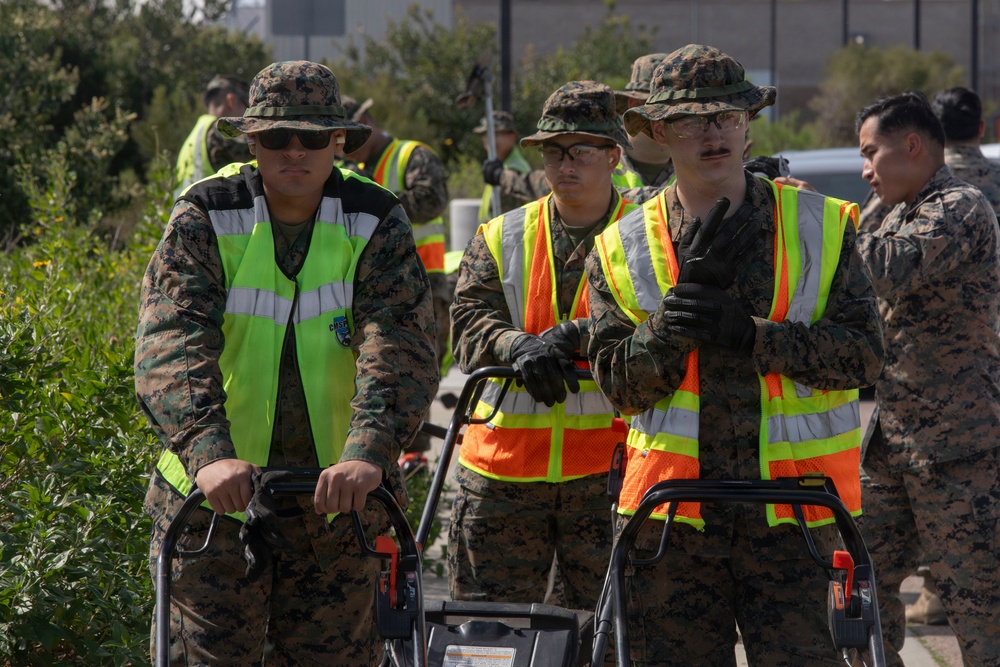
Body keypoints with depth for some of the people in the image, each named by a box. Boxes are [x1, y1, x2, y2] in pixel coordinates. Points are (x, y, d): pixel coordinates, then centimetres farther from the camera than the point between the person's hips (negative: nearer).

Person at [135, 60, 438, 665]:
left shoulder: (375, 224, -5)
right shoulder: (205, 220, -7)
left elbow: (400, 348, -18)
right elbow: (171, 344, -21)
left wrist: (368, 454, -36)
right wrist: (209, 454, -38)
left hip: (336, 495, 1)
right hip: (215, 495, -1)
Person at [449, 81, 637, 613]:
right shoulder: (500, 239, 12)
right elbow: (470, 324, -1)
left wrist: (574, 336, -25)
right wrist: (521, 348, -21)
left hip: (606, 469, -3)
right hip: (503, 466, 3)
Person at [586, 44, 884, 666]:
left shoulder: (821, 226, 5)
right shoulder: (622, 248, 6)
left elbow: (863, 351, -5)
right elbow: (621, 385, 0)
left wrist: (749, 335, -17)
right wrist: (675, 319, -17)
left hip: (791, 517, -1)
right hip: (672, 510, 1)